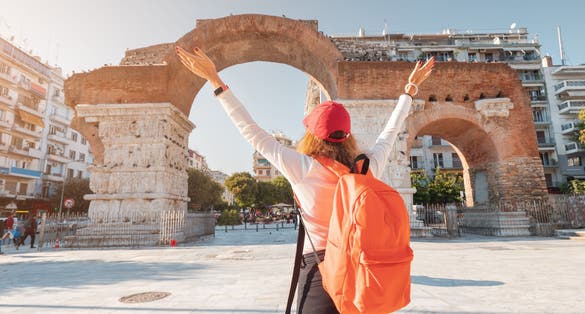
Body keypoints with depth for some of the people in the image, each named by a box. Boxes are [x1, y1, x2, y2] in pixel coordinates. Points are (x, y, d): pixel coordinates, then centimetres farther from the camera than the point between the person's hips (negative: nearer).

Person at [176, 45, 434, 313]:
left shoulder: (304, 170, -16)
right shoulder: (368, 169, -5)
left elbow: (252, 133, -12)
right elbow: (389, 132, 11)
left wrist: (215, 81, -5)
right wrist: (410, 89, 26)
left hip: (319, 266, -4)